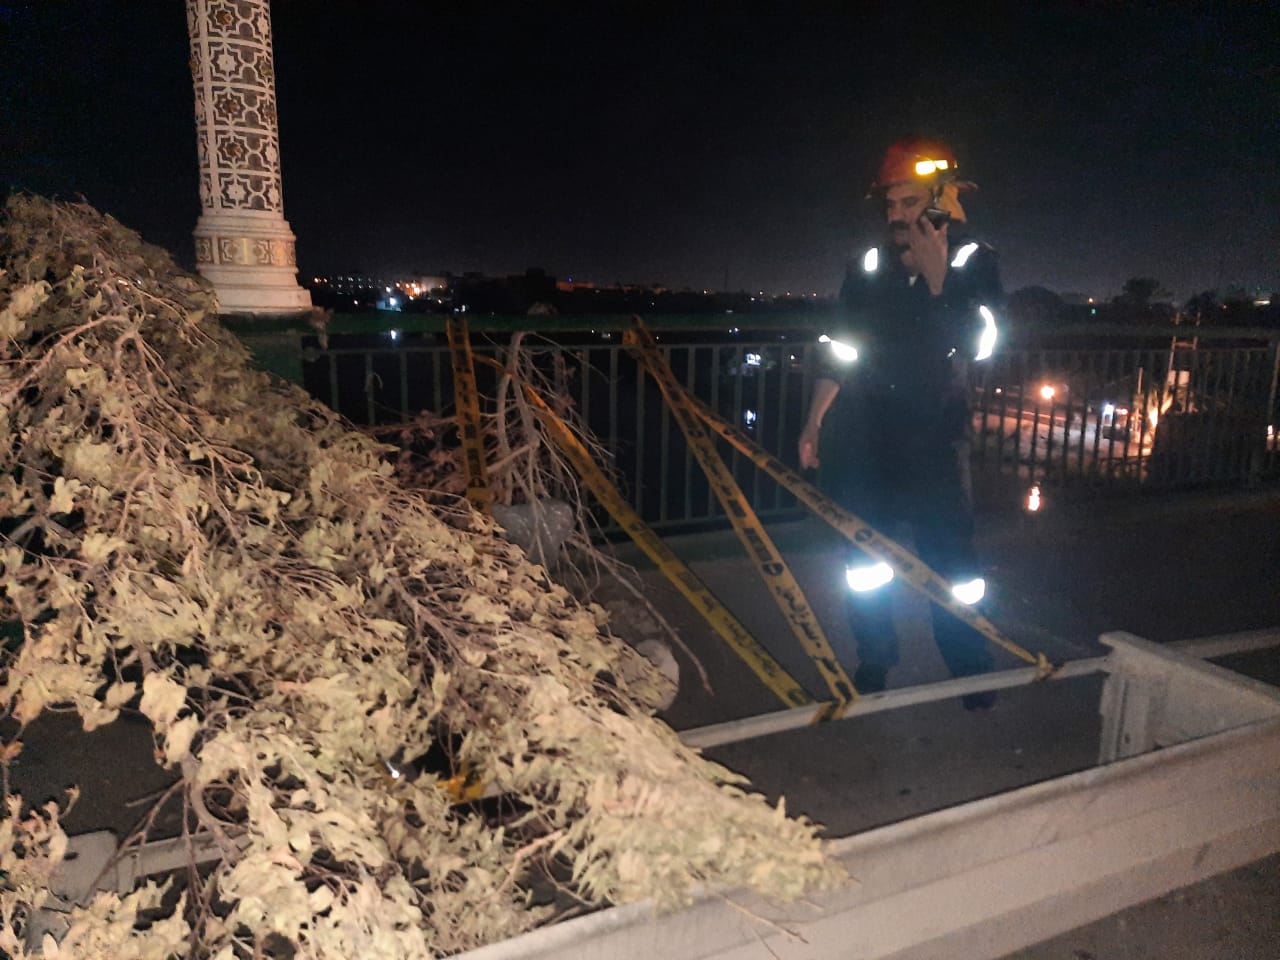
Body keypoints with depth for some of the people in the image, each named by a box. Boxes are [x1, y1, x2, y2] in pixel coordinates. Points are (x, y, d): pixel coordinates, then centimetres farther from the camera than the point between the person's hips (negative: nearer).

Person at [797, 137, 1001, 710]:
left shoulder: (973, 263, -1)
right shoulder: (868, 268, 5)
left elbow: (975, 344, -12)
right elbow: (838, 350, 10)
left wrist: (936, 277, -18)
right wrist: (813, 423, 7)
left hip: (934, 438, -2)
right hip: (862, 439, 3)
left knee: (950, 560, 0)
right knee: (864, 561, 9)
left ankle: (971, 672, 19)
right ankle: (873, 664, 26)